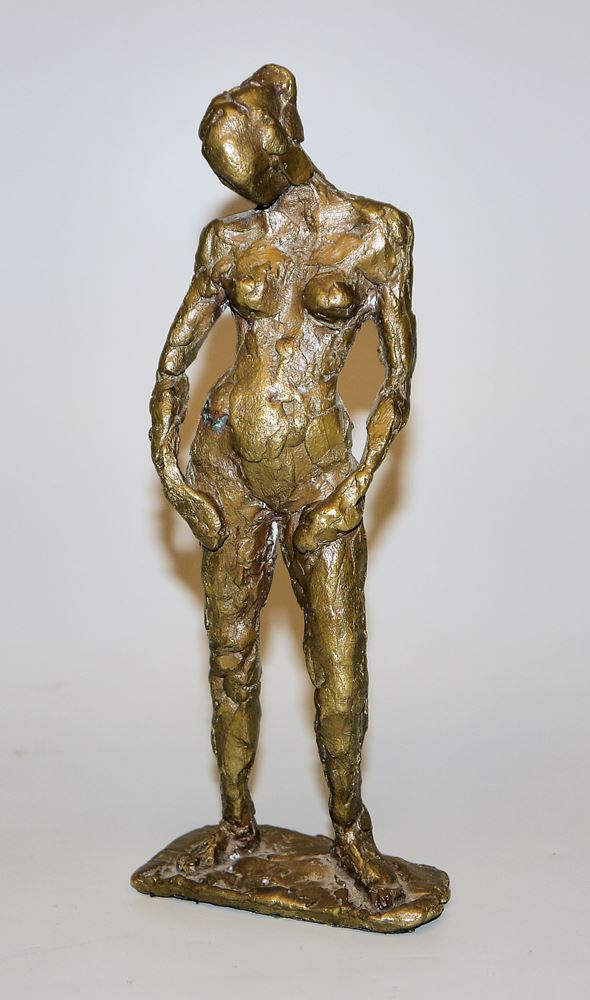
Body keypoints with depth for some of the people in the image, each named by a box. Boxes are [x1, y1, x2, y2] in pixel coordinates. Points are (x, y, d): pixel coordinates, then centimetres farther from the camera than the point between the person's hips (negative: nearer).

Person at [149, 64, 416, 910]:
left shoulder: (378, 231, -1)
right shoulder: (227, 242, 6)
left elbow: (398, 378, -2)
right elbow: (173, 361, 9)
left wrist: (356, 487, -9)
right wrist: (168, 466, -2)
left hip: (321, 472, -2)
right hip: (228, 461, 2)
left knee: (341, 665, 2)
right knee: (231, 650, 10)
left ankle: (351, 829, 23)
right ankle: (237, 818, 27)